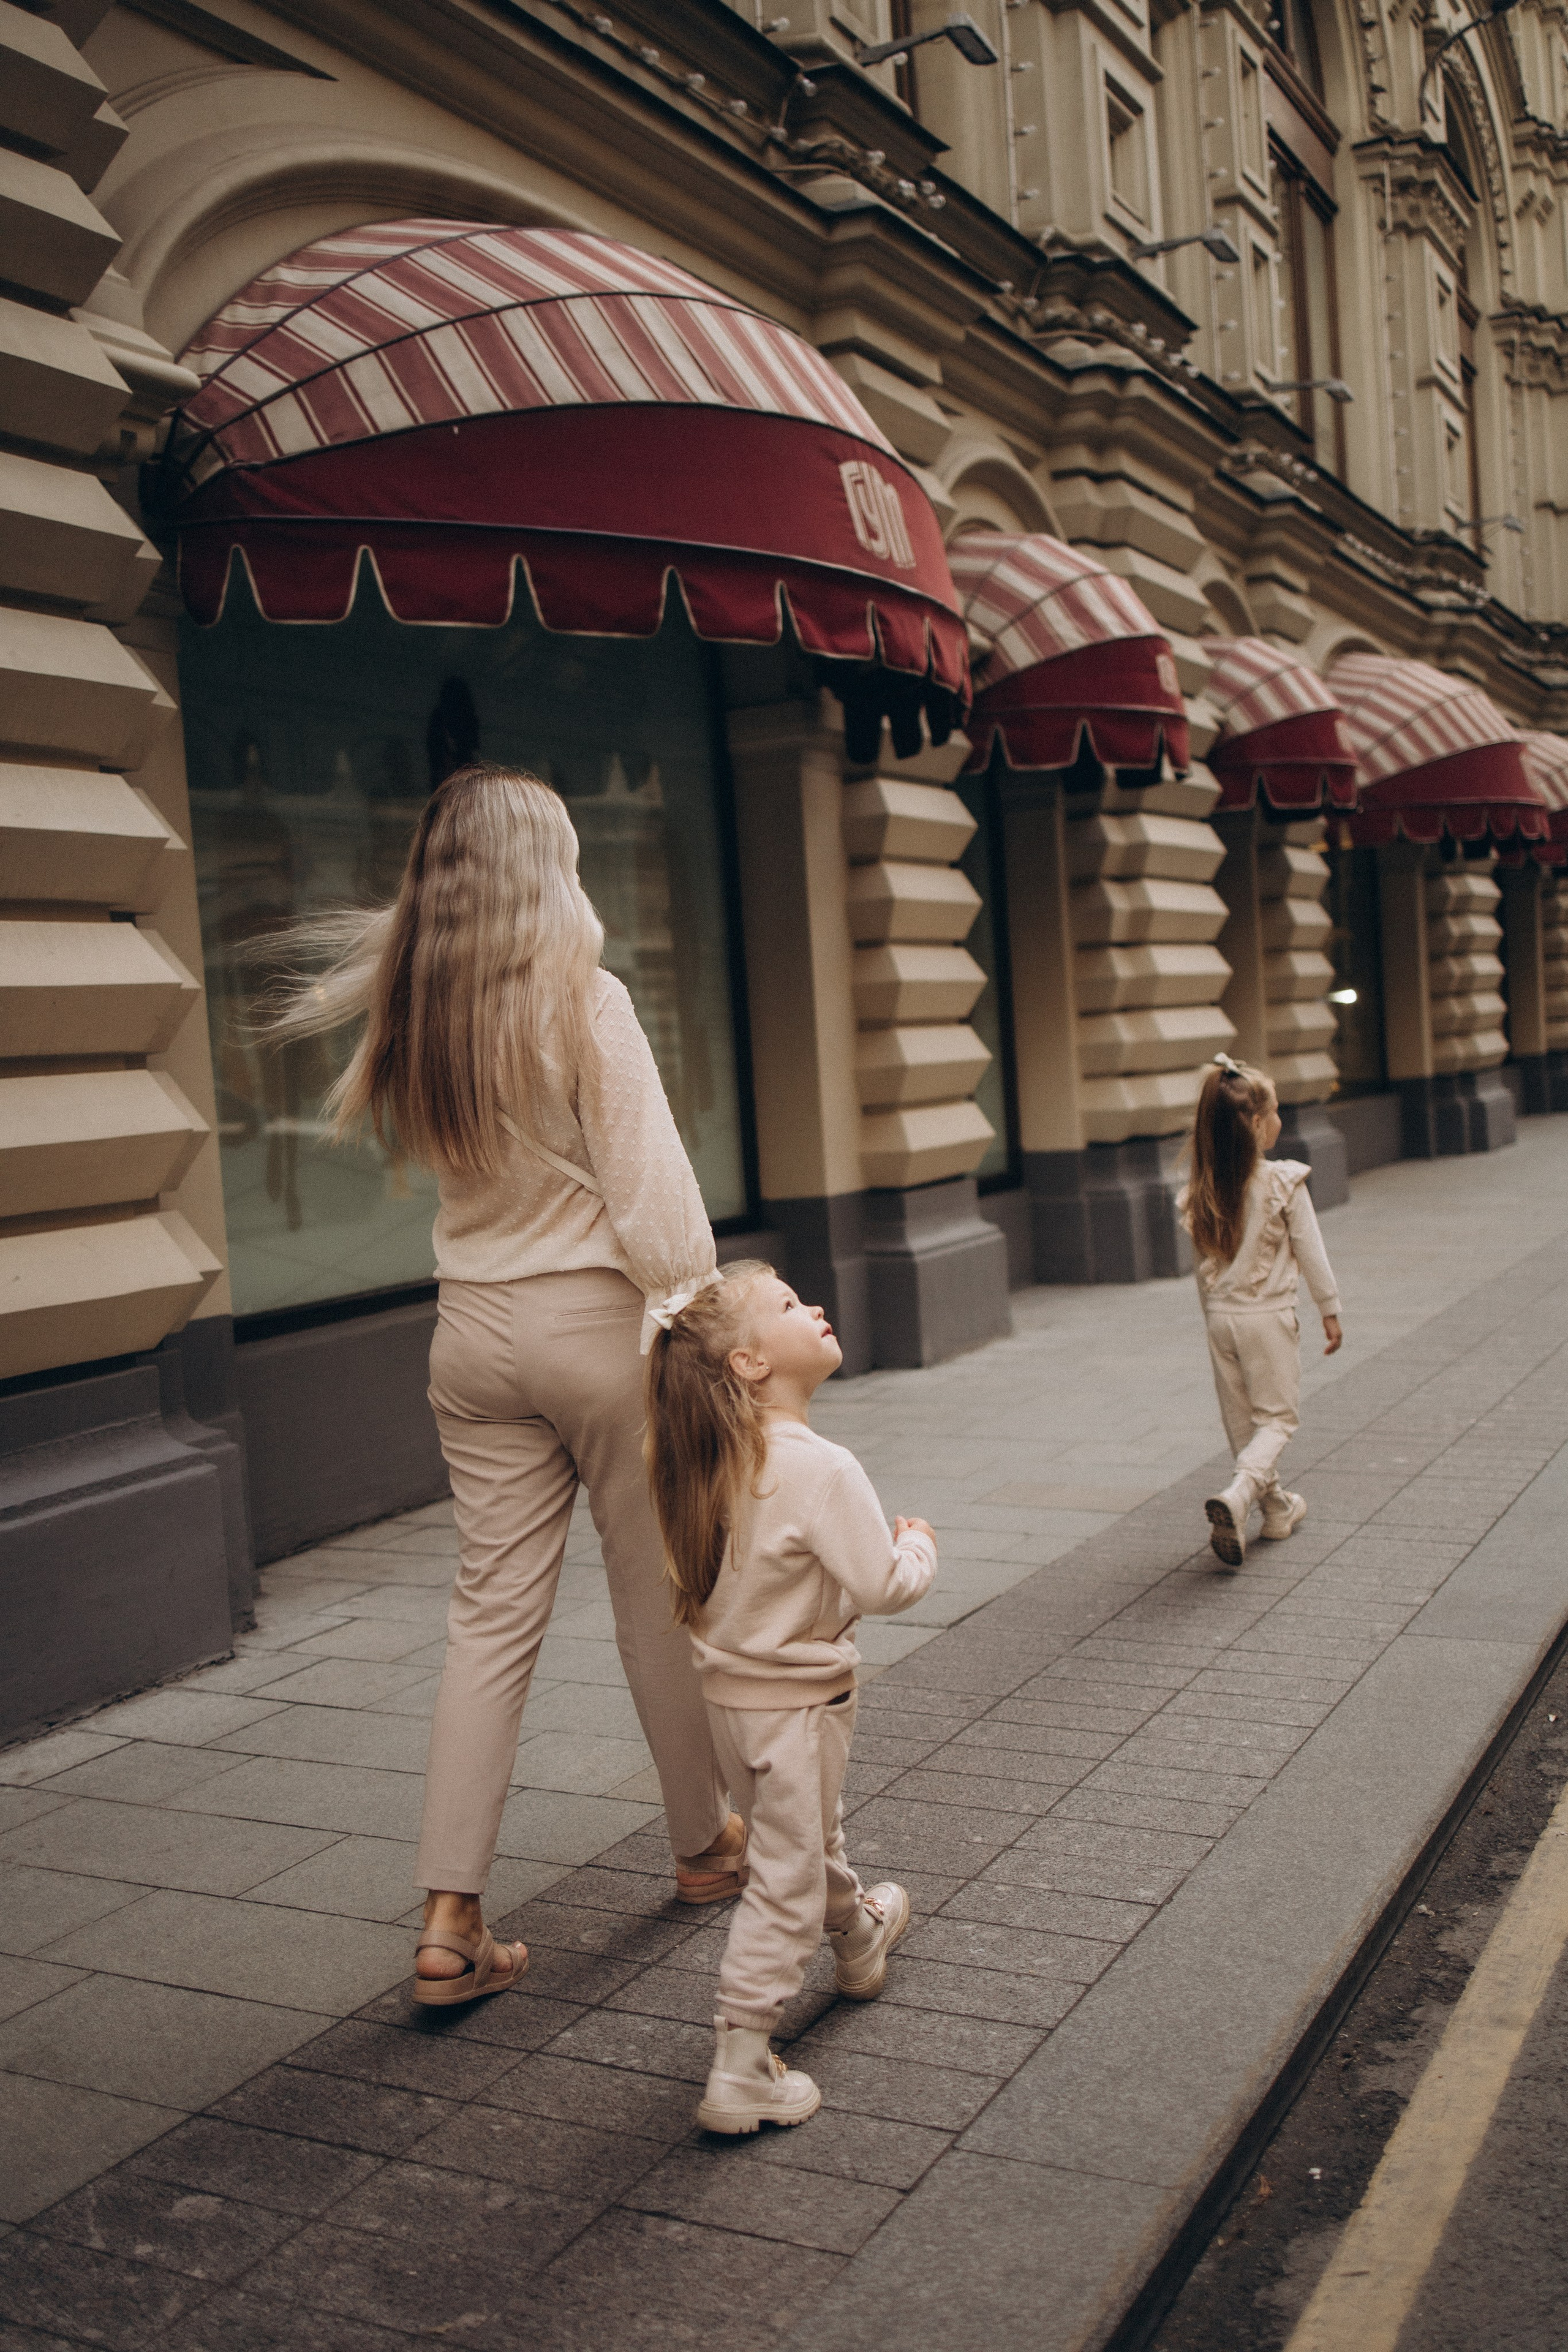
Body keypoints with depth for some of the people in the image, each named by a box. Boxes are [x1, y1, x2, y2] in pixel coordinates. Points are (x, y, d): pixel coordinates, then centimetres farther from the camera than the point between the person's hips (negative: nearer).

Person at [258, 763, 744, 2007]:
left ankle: (452, 1918, 8)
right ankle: (706, 1840, 31)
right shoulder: (584, 999, -13)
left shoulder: (412, 1011, 3)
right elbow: (650, 1192, -14)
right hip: (598, 1318, -5)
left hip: (476, 1331, 5)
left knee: (492, 1612, 8)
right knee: (661, 1598, 12)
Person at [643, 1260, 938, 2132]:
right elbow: (884, 1588, -24)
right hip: (797, 1702, -8)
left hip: (732, 1692, 8)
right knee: (786, 1882, 2)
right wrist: (919, 1545, -4)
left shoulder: (721, 1461, -2)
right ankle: (741, 2071, 7)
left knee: (812, 1834, 29)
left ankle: (861, 1936, 55)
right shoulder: (820, 1469, -27)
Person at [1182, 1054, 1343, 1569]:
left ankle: (1276, 1508, 26)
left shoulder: (1203, 1189, 0)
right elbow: (1310, 1251, -8)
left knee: (1241, 1419, 15)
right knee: (1278, 1415, 5)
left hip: (1221, 1315, 4)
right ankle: (1237, 1497, -17)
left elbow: (1202, 1261, 7)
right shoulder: (1284, 1183, -13)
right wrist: (1330, 1309, 3)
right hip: (1268, 1315, -4)